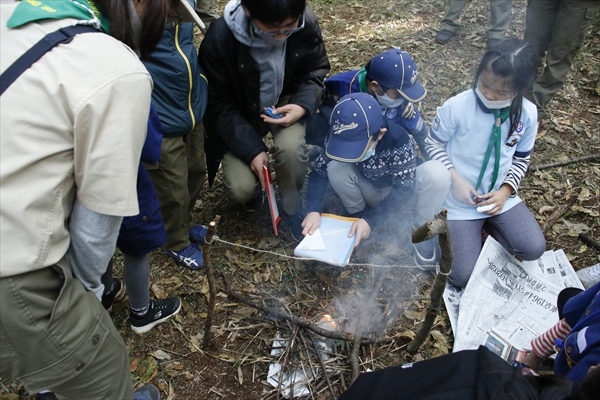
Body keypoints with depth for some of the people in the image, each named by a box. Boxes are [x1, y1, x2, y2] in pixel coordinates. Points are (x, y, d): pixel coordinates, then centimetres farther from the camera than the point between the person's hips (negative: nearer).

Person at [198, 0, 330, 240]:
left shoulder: (307, 23, -23)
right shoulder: (219, 39, -29)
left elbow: (315, 71, -5)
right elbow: (219, 105, -19)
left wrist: (302, 106, -25)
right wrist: (252, 148, -27)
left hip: (285, 103, 1)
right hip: (239, 115, -1)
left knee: (291, 147, -32)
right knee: (241, 189, -17)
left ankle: (291, 207, 0)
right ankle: (256, 186, 24)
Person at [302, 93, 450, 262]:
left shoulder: (398, 139, -34)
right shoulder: (340, 137, -25)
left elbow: (404, 188, -28)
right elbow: (319, 171, -17)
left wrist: (370, 220, -36)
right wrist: (313, 210, -33)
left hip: (399, 184, -2)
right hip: (367, 189, 2)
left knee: (437, 173, -33)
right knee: (335, 168, -29)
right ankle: (358, 216, -2)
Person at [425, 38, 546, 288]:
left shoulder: (527, 114, -7)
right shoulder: (456, 107, -19)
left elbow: (521, 159, 6)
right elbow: (434, 144, -6)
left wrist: (505, 191, -11)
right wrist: (456, 179, -17)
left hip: (501, 198, 4)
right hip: (462, 201, -3)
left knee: (534, 249, -17)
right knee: (465, 277, -12)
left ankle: (487, 225, 11)